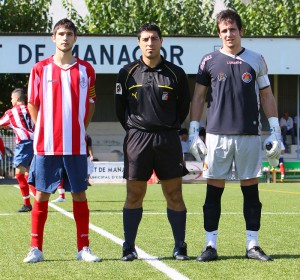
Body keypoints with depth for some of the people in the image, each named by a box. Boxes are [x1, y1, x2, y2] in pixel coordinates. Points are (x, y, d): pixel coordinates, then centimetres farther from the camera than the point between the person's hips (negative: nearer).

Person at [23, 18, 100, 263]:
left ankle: (83, 248, 12)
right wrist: (44, 132, 2)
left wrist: (80, 130, 6)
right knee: (41, 194, 2)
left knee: (79, 195, 4)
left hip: (76, 146, 1)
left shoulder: (86, 70, 5)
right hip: (46, 144, -1)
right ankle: (36, 248, 8)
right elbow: (32, 104, 7)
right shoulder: (40, 69, 2)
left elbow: (90, 105, 13)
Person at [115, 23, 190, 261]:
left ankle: (180, 248, 8)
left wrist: (170, 129, 11)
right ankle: (129, 248, 8)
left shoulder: (176, 73, 3)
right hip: (137, 139, 0)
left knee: (174, 195, 1)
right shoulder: (128, 73, 4)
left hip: (168, 140, 0)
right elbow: (120, 108, 12)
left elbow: (184, 107, 12)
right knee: (134, 195, 1)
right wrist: (135, 131, 11)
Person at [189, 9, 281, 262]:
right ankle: (211, 245, 5)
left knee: (251, 189, 3)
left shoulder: (256, 60, 7)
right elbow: (198, 97, 9)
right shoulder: (210, 61, 5)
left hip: (249, 135, 1)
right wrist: (193, 131, 3)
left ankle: (253, 245, 10)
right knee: (214, 191, 0)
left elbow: (267, 96, 10)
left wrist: (275, 132, 5)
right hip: (217, 134, -1)